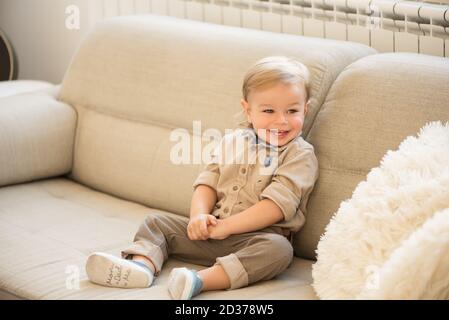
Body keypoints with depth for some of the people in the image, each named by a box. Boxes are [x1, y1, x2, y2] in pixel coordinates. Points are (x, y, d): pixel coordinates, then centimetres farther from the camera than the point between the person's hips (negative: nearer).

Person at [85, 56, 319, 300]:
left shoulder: (301, 155, -6)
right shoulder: (232, 141, 13)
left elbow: (277, 204, -16)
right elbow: (208, 182, 11)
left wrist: (226, 226, -19)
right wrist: (199, 216, -11)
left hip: (254, 237, -6)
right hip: (212, 232, 6)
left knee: (279, 249, -38)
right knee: (156, 222, 2)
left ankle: (200, 280, -53)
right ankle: (142, 263, -29)